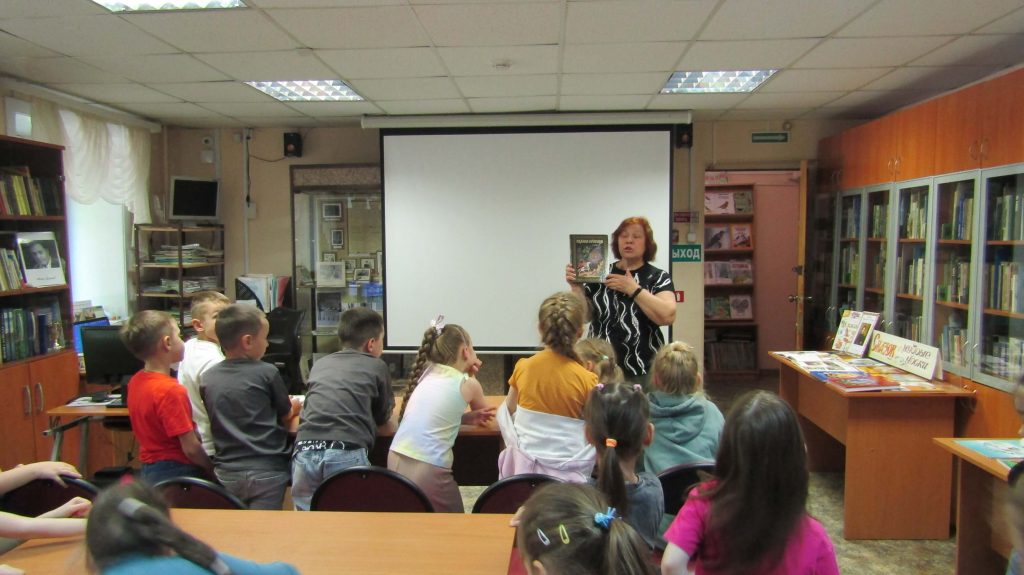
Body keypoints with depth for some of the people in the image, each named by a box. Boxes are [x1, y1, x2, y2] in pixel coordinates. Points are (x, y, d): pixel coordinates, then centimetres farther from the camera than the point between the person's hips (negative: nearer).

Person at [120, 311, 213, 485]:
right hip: (176, 472, -9)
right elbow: (191, 449, -21)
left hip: (148, 468, 9)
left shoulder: (135, 381, 3)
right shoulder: (171, 391, -24)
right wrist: (213, 470, -7)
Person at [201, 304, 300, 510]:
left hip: (225, 473, 4)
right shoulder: (267, 372, -8)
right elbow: (286, 415, 4)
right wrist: (294, 406, 26)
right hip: (266, 471, -4)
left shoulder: (207, 378, 3)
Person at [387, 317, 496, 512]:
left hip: (395, 462, 6)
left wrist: (468, 418, 13)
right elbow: (483, 411, 21)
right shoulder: (468, 383, 0)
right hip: (427, 471, -6)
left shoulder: (428, 373, 14)